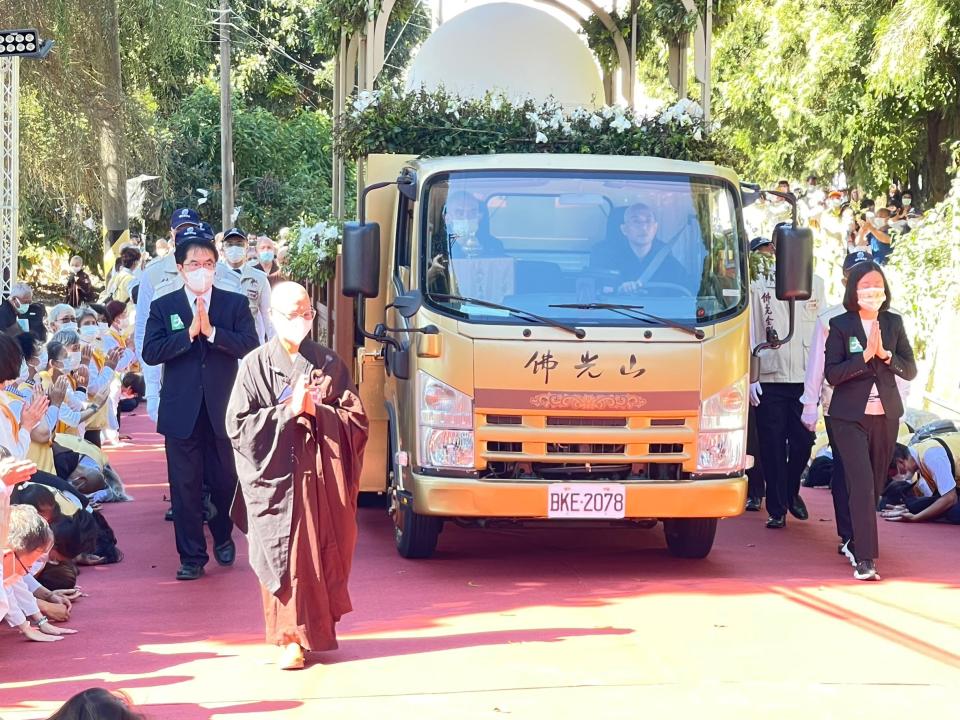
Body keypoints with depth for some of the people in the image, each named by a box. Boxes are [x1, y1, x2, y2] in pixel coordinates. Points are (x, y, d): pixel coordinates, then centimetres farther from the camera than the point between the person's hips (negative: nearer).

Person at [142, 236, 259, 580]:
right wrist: (189, 333, -18)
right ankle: (192, 556, 8)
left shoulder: (235, 304, 4)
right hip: (181, 410, 0)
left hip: (223, 409, 0)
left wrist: (211, 330, -18)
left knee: (225, 481, 10)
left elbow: (250, 346, -9)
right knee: (185, 486, 1)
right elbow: (150, 352, -8)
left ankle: (223, 537, 34)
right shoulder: (163, 307, 4)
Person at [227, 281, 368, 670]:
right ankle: (292, 638, 3)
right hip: (276, 476, -2)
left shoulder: (329, 363, 8)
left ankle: (318, 628, 19)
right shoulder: (256, 365, 1)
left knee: (323, 553, 3)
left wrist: (316, 410, -10)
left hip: (322, 476, 2)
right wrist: (288, 411, -13)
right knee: (285, 555, -4)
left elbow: (357, 419, 5)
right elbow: (238, 425, -6)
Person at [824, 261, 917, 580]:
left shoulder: (893, 323, 6)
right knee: (862, 484, -13)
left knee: (876, 485, 11)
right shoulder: (840, 325, -5)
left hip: (886, 416, 4)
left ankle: (854, 540, 30)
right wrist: (865, 355, -21)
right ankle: (864, 559, -15)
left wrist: (884, 354, -14)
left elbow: (911, 370, 3)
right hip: (851, 417, -4)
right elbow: (832, 374, -12)